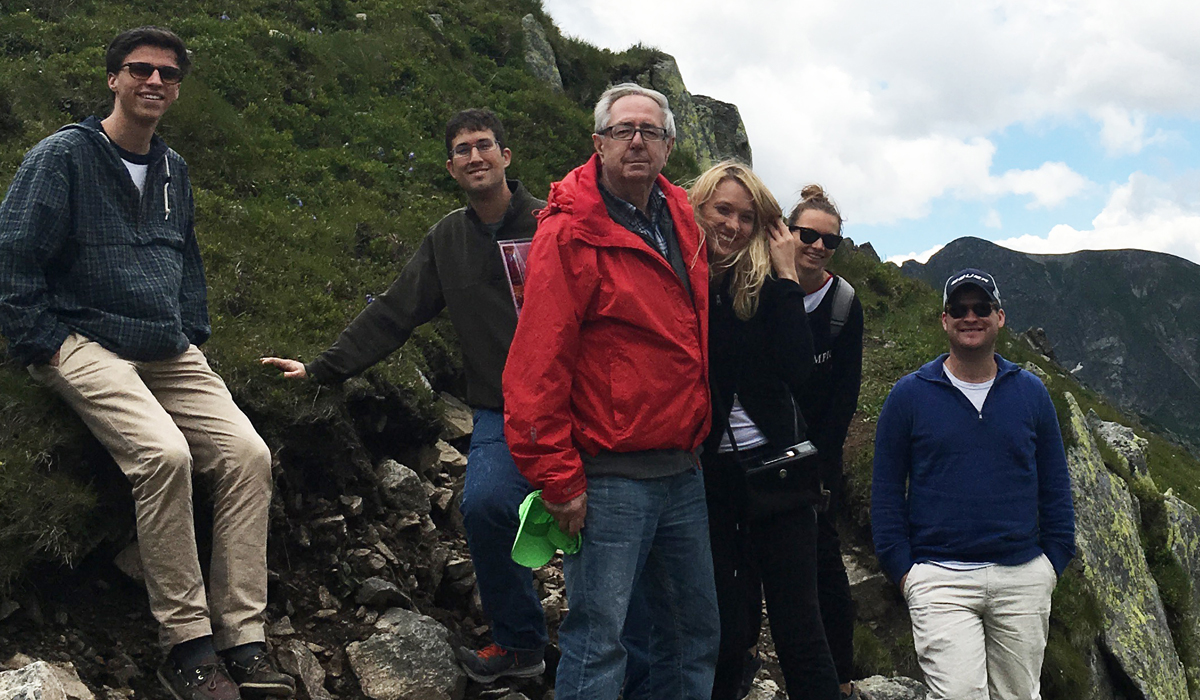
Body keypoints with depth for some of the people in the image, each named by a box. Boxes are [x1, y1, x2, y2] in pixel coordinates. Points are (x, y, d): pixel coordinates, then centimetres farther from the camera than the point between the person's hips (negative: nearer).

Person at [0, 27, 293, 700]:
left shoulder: (173, 169, 18)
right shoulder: (63, 155, -2)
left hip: (170, 352, 7)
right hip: (85, 342, -6)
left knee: (248, 454, -14)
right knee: (164, 452, -31)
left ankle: (243, 642, -10)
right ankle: (188, 643, -20)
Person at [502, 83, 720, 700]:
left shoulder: (680, 221, 10)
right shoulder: (569, 234, -12)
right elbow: (538, 365, -16)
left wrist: (696, 436, 16)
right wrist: (558, 479, -17)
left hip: (683, 473, 7)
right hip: (609, 480, -7)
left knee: (696, 632, 16)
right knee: (597, 641, -1)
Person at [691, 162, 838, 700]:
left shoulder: (764, 285, 3)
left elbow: (797, 370, -11)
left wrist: (785, 276, -10)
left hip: (776, 469, 1)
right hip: (707, 477, -1)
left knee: (799, 627, 3)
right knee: (726, 631, 5)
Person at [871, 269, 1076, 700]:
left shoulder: (1030, 392, 9)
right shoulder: (909, 395, 2)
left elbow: (1055, 485, 14)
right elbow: (886, 490, 4)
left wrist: (1055, 559, 6)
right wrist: (902, 568, -3)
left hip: (1023, 576, 3)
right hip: (939, 579, -3)